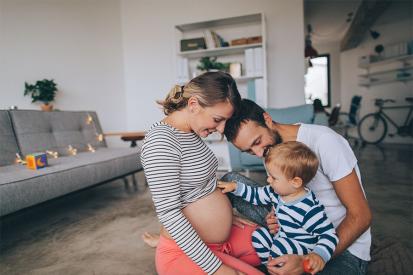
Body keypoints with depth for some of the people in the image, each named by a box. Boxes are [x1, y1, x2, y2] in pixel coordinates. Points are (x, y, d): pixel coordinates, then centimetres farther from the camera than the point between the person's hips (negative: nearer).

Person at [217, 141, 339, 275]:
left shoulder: (310, 209, -29)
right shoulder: (277, 192, -5)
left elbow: (329, 235, -23)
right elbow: (257, 194, 11)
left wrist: (319, 255, -40)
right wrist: (235, 187, 4)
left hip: (302, 249, -8)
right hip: (280, 236, 8)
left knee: (280, 247, -31)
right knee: (258, 236, 0)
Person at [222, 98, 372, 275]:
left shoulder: (323, 141, -23)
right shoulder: (271, 150, -3)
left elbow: (361, 216, -20)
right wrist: (278, 218, -16)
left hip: (345, 245, -5)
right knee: (231, 180, -5)